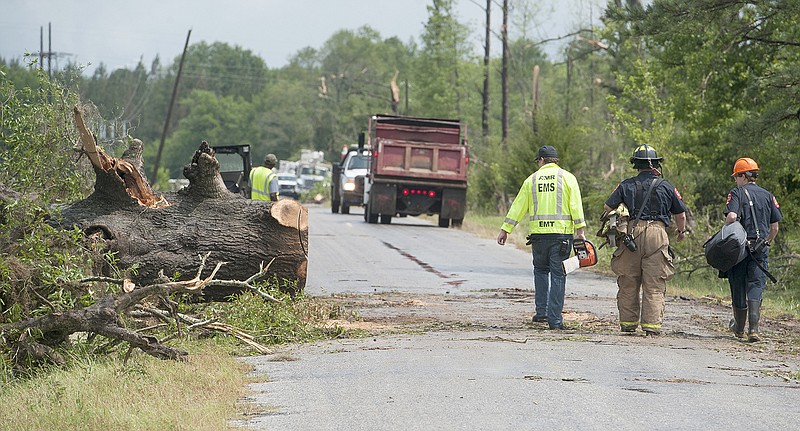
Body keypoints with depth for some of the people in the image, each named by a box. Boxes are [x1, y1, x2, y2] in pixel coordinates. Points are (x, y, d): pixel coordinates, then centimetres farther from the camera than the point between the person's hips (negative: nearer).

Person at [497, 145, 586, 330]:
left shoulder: (532, 179, 9)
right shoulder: (567, 177, 4)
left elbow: (518, 207, 11)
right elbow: (575, 205, -6)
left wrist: (505, 230, 16)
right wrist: (580, 230, -6)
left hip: (539, 232, 2)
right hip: (562, 232, -2)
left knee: (540, 270, 21)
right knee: (558, 275, 1)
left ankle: (541, 311, 14)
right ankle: (555, 320, -3)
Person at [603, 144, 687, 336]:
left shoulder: (626, 185, 7)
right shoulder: (666, 187, 8)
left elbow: (608, 207, 4)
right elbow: (681, 213, 14)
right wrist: (682, 231, 33)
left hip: (632, 233, 1)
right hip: (657, 235, -1)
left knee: (628, 283, 10)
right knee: (654, 285, -1)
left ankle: (628, 323, 14)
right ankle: (651, 325, -6)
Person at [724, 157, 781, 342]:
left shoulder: (737, 193, -3)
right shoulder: (768, 196, 10)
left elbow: (731, 216, -20)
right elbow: (775, 226, 9)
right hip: (760, 249, 3)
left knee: (738, 287, 10)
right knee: (755, 286, 0)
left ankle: (739, 328, 26)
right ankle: (753, 329, -16)